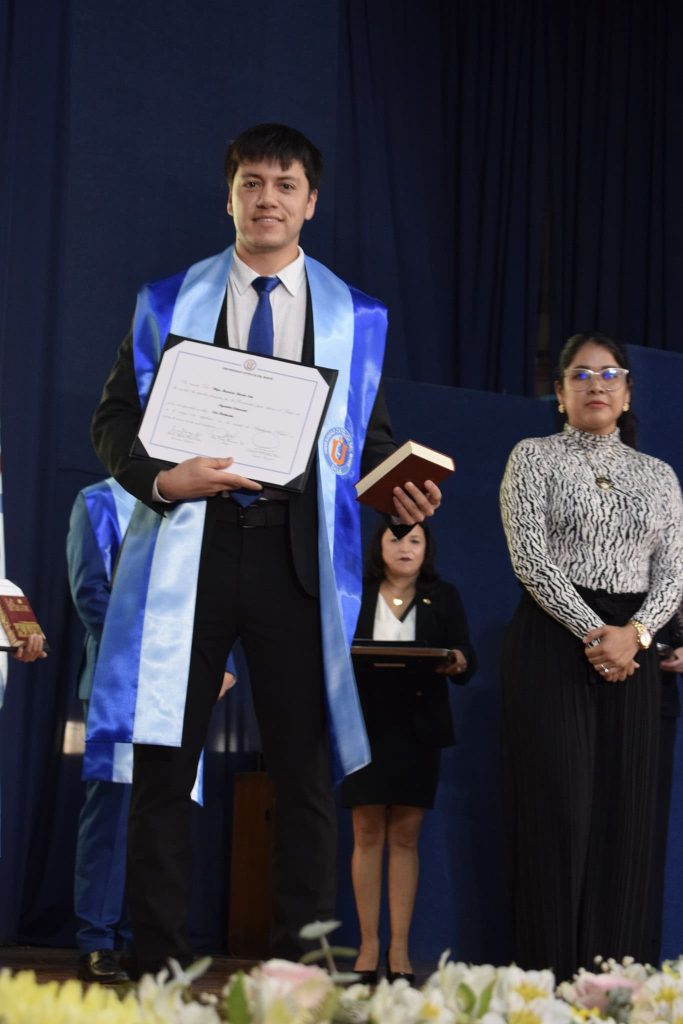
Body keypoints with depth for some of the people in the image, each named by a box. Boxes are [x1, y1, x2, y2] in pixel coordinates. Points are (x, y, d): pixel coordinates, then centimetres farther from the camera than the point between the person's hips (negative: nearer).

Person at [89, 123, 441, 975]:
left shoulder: (355, 318, 13)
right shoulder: (168, 302, 12)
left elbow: (372, 437, 17)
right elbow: (114, 419, 9)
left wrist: (398, 489, -5)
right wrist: (161, 478, -10)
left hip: (298, 551, 1)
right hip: (189, 544, 0)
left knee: (304, 768, 1)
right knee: (163, 761, -1)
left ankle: (300, 960, 8)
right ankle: (156, 961, 5)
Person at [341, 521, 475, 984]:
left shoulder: (444, 597, 11)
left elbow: (467, 659, 4)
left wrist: (457, 662, -19)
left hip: (419, 727, 1)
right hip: (366, 723, 0)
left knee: (406, 836, 1)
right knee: (368, 833, -1)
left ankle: (400, 948, 4)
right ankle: (369, 944, 5)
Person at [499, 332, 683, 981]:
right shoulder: (534, 457, 4)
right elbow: (530, 559, -7)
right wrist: (593, 633, -15)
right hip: (552, 642, -4)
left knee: (625, 812, 0)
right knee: (559, 809, -8)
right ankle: (551, 974, -6)